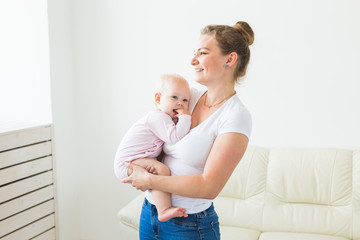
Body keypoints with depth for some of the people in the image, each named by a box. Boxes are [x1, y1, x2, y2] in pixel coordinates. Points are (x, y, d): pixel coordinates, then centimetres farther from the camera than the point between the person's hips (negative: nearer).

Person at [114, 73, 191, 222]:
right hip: (128, 163, -11)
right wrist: (185, 118, -22)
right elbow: (174, 138, -30)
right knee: (162, 170, -29)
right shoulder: (159, 117, -18)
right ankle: (164, 210, -35)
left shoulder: (166, 118, 15)